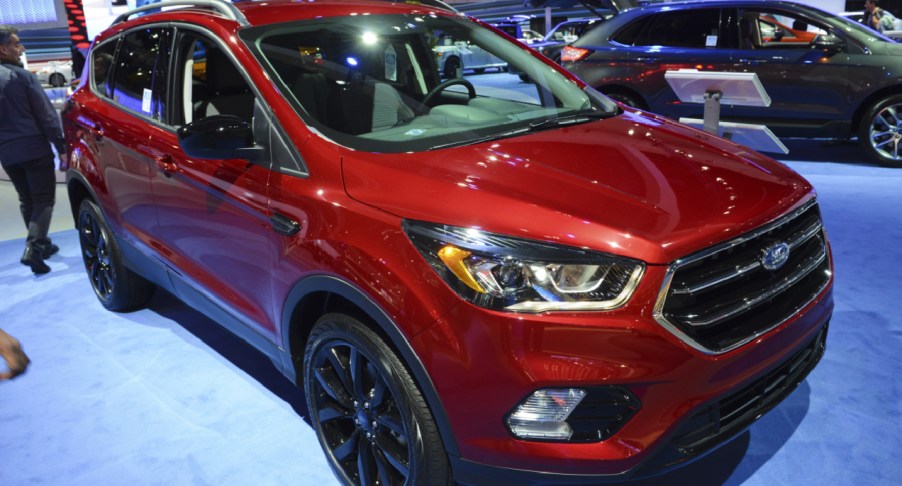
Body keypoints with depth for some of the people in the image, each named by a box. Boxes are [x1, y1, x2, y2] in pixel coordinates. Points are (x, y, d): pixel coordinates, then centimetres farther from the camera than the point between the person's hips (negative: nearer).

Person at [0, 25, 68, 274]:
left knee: (27, 201, 18)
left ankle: (41, 244, 26)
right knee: (43, 200, -1)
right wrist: (61, 147, -8)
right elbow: (46, 115, -12)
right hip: (34, 148, -6)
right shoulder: (22, 76, -10)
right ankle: (33, 248, -16)